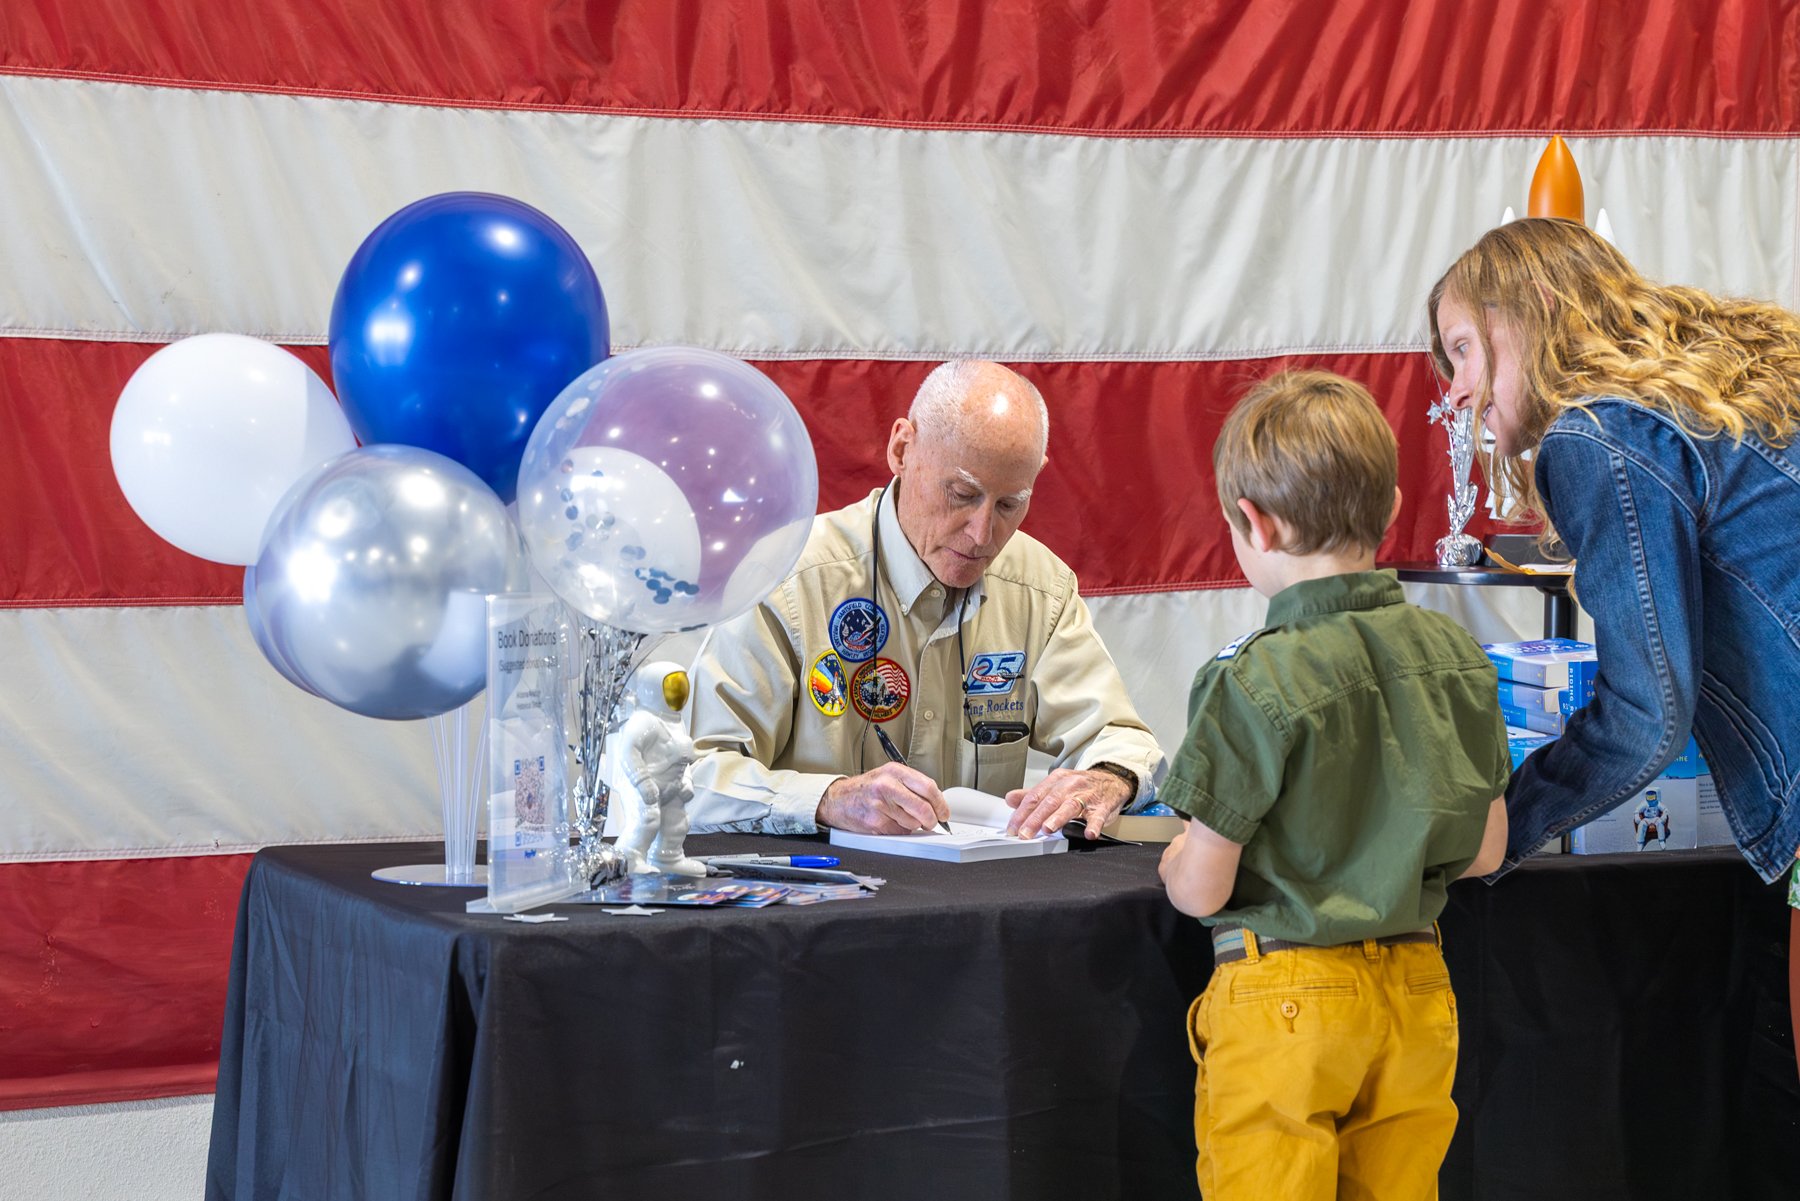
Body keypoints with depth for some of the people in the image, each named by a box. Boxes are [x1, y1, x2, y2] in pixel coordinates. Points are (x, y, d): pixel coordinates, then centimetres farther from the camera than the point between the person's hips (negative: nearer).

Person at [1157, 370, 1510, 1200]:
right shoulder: (1456, 656, -1)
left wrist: (1174, 857, 8)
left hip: (1286, 1002, -5)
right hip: (1416, 993, 5)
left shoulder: (1258, 681, -18)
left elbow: (1199, 889, -14)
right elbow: (1485, 850, 8)